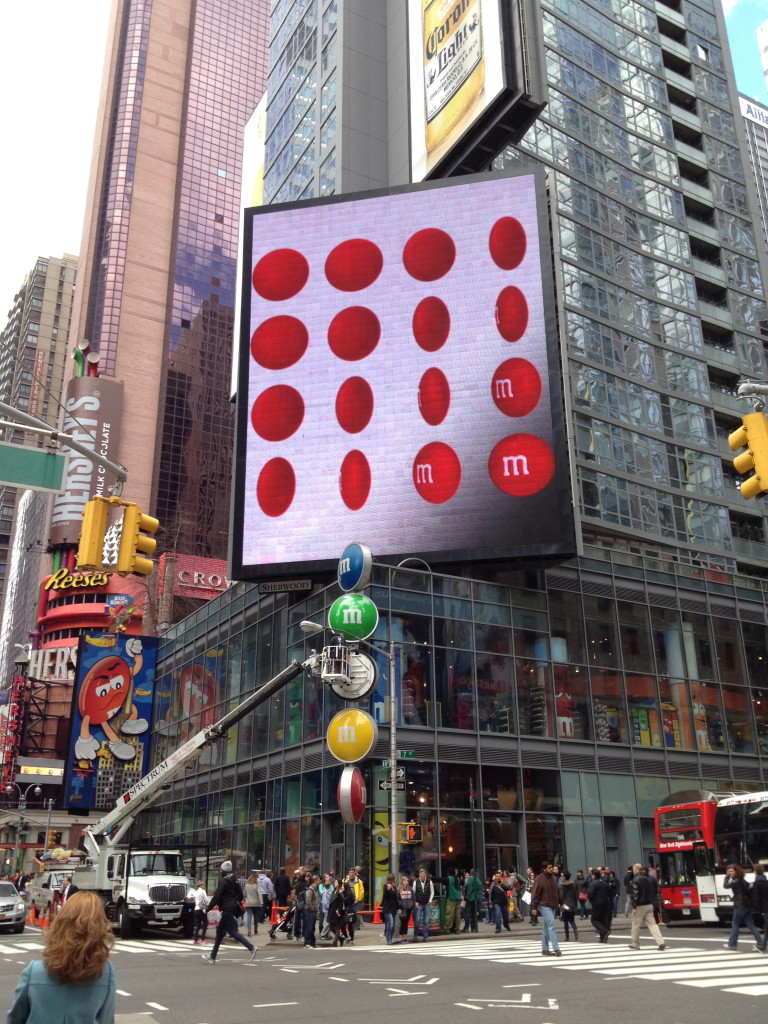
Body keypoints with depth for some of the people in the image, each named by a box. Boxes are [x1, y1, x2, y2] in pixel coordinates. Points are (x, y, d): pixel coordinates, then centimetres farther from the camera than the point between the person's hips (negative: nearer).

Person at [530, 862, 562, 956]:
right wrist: (533, 907, -17)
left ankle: (545, 949, 20)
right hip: (544, 906, -7)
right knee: (551, 926, -14)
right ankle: (556, 949, -15)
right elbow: (535, 893, -14)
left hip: (553, 906, 7)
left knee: (547, 928, 13)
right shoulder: (539, 879, -12)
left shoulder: (553, 877, 10)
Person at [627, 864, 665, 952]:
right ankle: (660, 942, -13)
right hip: (649, 905, 7)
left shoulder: (636, 880, -13)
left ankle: (635, 944, 15)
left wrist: (634, 907, -18)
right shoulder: (647, 879, 12)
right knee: (652, 924, 2)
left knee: (636, 925, 6)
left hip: (640, 906, -7)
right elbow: (651, 892, 19)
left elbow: (635, 894, -19)